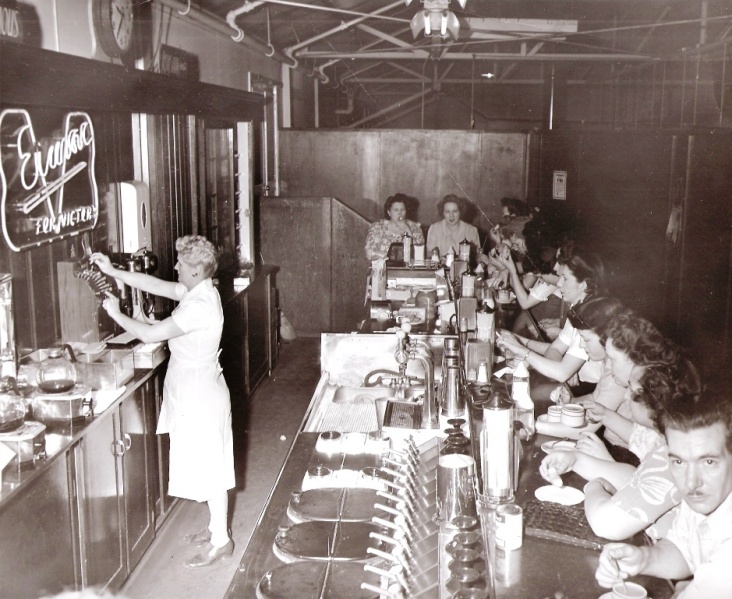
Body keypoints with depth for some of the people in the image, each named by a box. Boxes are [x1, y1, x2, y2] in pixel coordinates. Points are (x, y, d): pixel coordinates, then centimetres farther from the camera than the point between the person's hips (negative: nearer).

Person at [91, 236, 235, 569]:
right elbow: (155, 285, 11)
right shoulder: (199, 292, 3)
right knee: (209, 467, 20)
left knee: (210, 468, 2)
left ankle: (220, 541, 16)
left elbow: (150, 334, -25)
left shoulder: (199, 306, -27)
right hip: (196, 394, 10)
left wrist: (116, 314, -10)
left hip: (199, 397, -10)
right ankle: (217, 527, 34)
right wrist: (112, 271, 8)